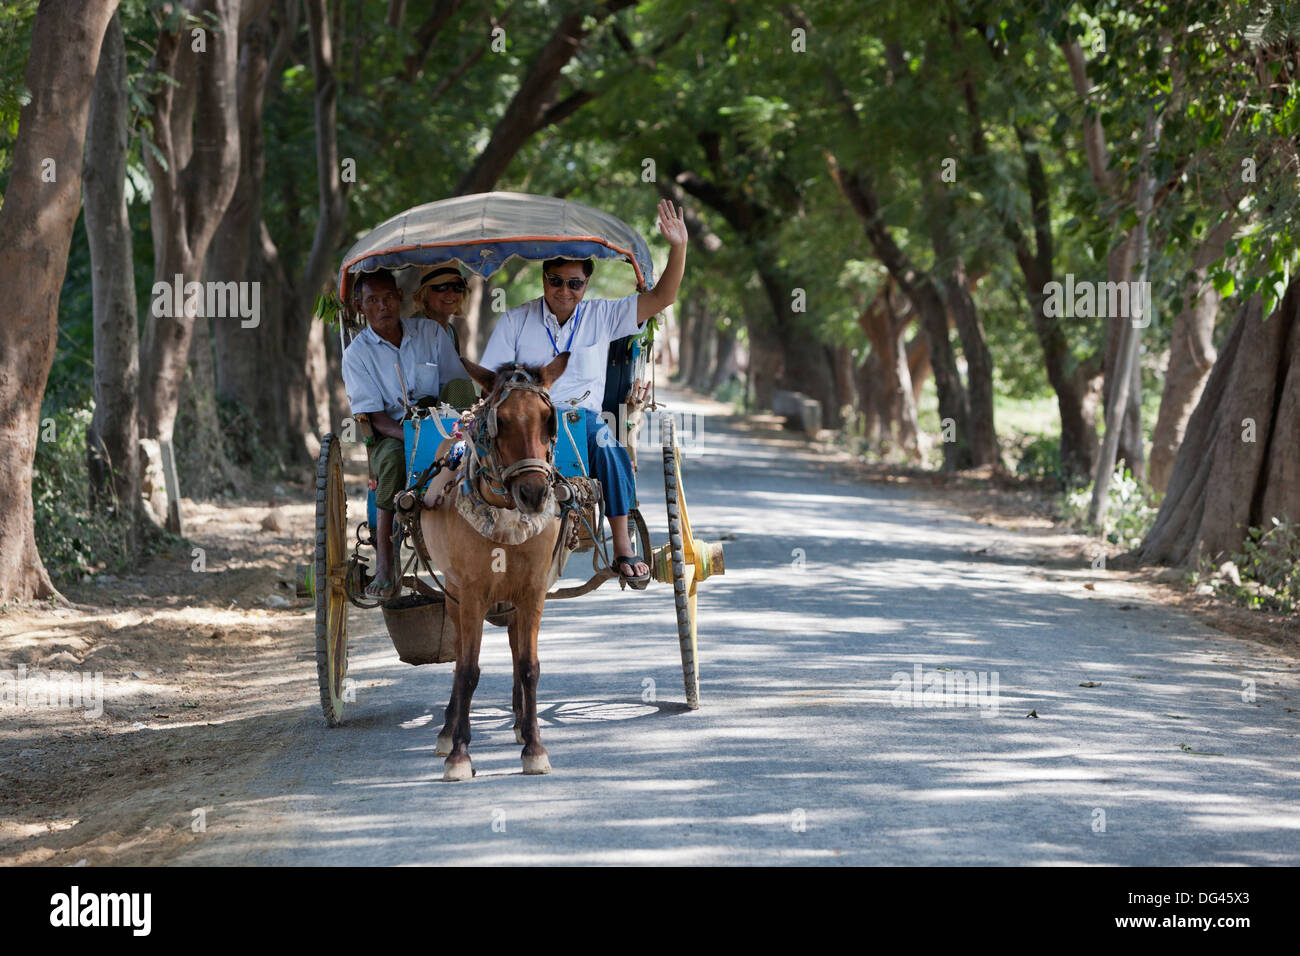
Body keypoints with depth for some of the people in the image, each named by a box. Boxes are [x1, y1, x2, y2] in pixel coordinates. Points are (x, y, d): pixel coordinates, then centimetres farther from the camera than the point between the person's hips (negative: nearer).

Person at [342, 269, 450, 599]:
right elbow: (375, 417, -7)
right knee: (394, 456, -38)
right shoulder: (357, 354, 1)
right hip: (387, 436, -2)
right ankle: (384, 567, -38)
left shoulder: (430, 333, 9)